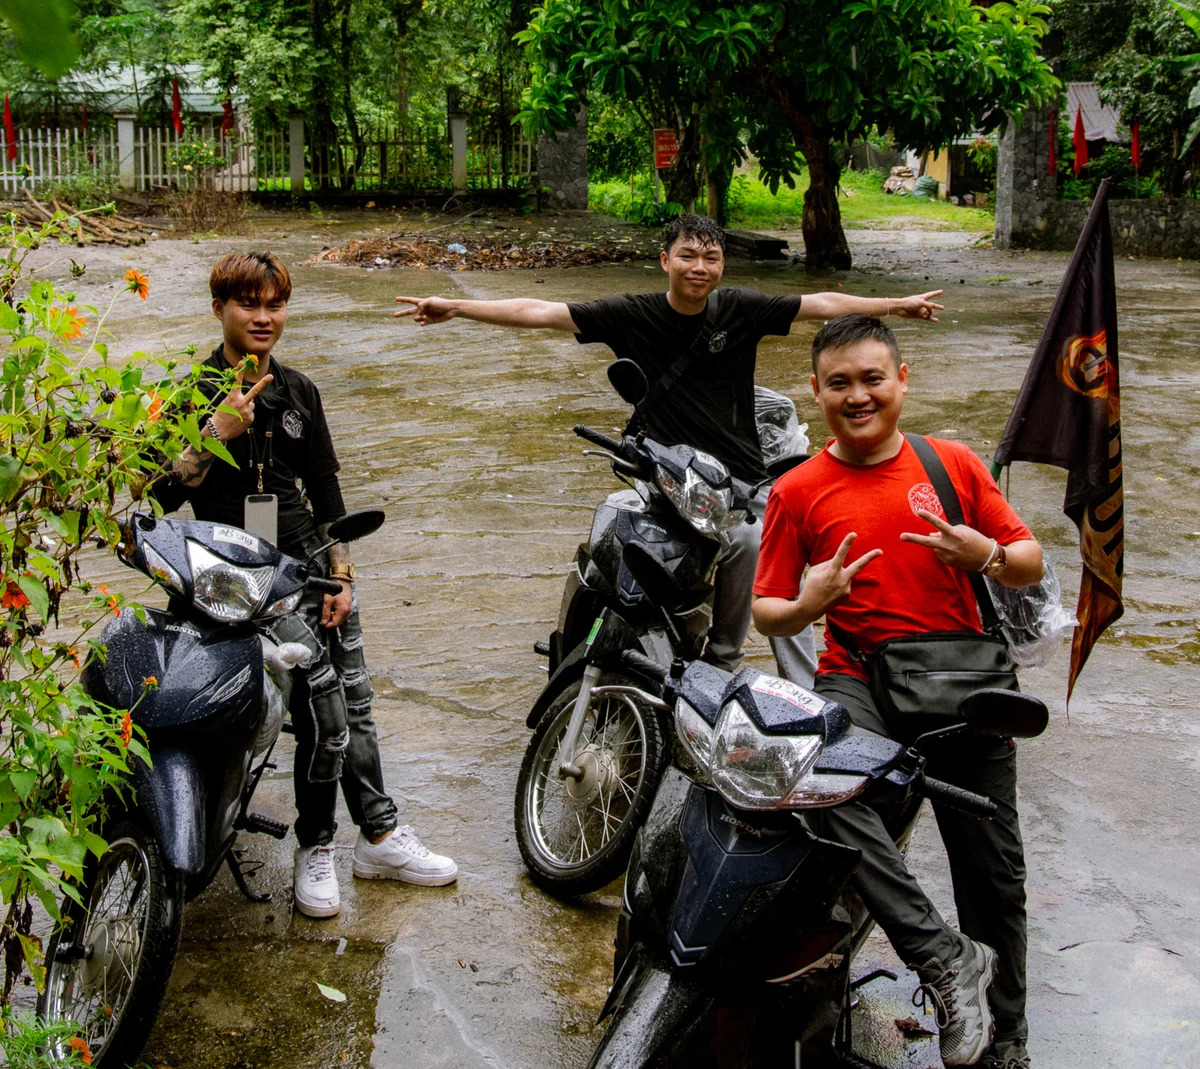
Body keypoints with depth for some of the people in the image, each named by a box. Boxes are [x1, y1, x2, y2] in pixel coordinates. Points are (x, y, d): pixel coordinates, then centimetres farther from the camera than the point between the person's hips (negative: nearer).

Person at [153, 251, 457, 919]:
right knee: (325, 703, -15)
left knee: (353, 701, 3)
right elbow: (164, 495, -12)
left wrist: (341, 574, 9)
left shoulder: (297, 392, 14)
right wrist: (218, 431, -20)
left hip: (309, 560, 5)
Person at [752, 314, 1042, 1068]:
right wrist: (806, 606, -20)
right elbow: (766, 613, 2)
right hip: (860, 680, -2)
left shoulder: (954, 463, 5)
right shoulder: (798, 492, 1)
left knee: (995, 876, 7)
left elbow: (1032, 564, 10)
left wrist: (986, 555, -12)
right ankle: (945, 956, -27)